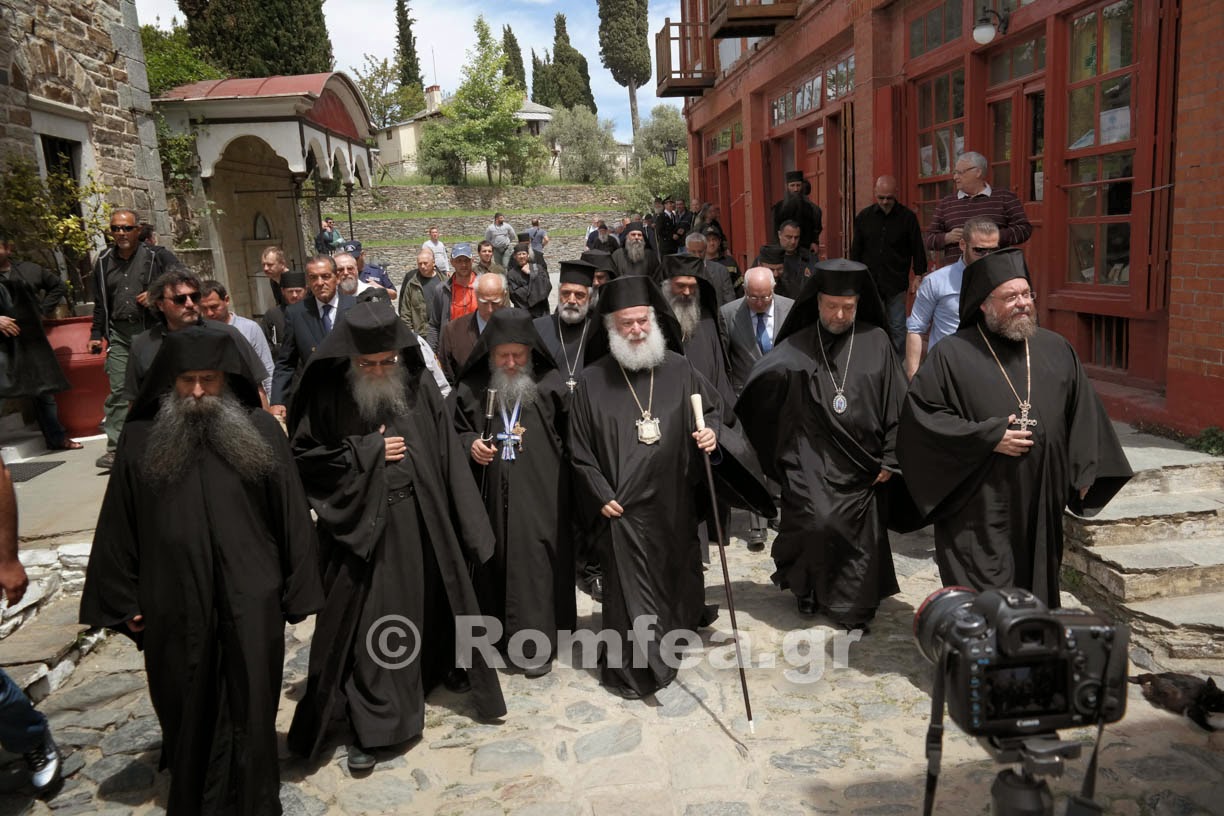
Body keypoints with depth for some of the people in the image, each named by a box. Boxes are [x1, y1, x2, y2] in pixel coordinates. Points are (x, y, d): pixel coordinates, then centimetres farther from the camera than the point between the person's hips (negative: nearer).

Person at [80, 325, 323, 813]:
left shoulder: (261, 432, -4)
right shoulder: (142, 440, -2)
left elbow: (292, 516, -1)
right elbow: (118, 528, 4)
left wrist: (298, 591, -1)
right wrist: (122, 603, 5)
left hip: (250, 602, -1)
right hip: (173, 606, 2)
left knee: (248, 711, 9)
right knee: (187, 713, 18)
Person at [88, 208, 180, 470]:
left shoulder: (157, 256, -1)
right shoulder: (104, 262, 12)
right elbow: (100, 303, 18)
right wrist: (96, 334, 14)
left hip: (152, 330, -3)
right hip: (119, 333, 3)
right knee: (118, 390, -3)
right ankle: (115, 448, -2)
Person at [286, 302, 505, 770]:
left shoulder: (418, 383, -3)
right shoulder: (328, 389, -8)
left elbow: (446, 453, 0)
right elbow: (303, 454, -4)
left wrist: (464, 525, -1)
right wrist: (367, 451, -13)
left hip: (421, 520, 3)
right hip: (363, 524, -2)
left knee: (428, 602, 18)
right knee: (367, 621, 3)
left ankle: (439, 667, 46)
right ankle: (367, 722, 18)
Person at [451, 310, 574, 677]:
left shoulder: (550, 384, -1)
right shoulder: (472, 388, 4)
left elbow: (570, 437, 2)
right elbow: (454, 431, 13)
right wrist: (470, 444, -8)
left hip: (540, 495, -2)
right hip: (491, 496, 2)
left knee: (535, 563, -3)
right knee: (495, 561, 7)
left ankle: (535, 640, 9)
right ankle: (500, 632, 24)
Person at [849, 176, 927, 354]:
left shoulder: (907, 217, 0)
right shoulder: (864, 216, 6)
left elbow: (917, 249, 3)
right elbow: (855, 250, 11)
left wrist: (918, 277, -2)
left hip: (896, 284, -2)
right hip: (869, 282, 2)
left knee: (897, 327, 1)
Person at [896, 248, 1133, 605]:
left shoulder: (1057, 350, 8)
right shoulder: (952, 354, -7)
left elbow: (1083, 414, 14)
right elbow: (920, 413, -10)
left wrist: (1084, 474, 9)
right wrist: (987, 437, -15)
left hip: (1040, 505, 5)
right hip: (979, 509, -5)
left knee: (1035, 591, 17)